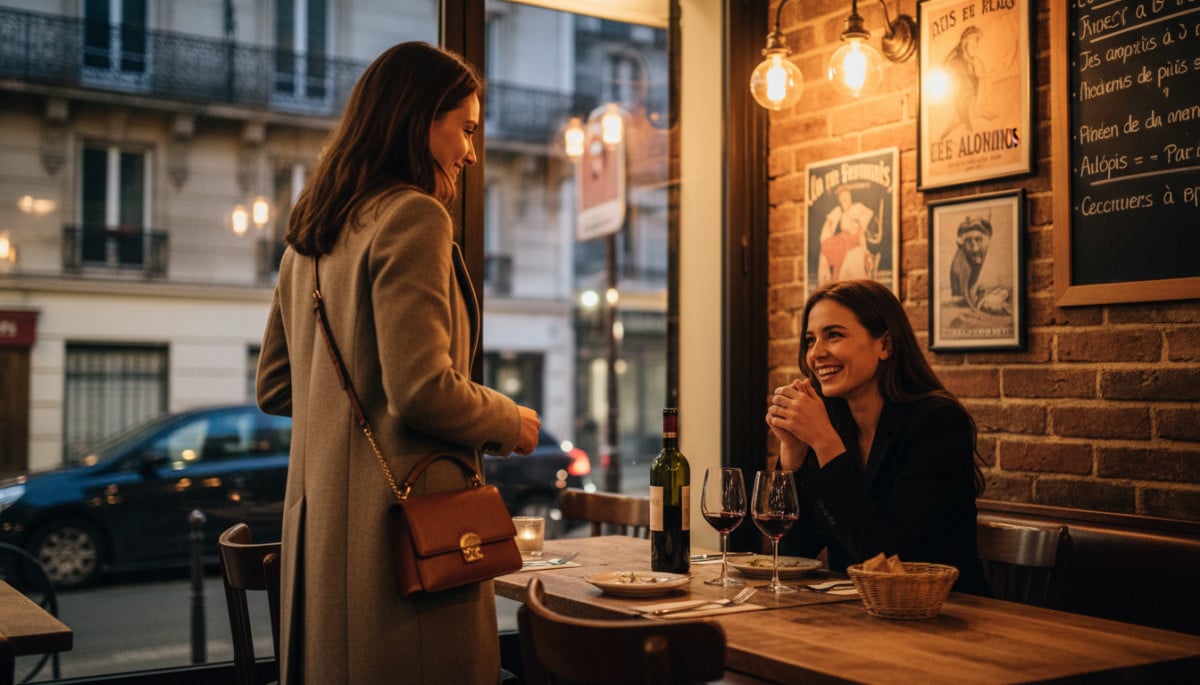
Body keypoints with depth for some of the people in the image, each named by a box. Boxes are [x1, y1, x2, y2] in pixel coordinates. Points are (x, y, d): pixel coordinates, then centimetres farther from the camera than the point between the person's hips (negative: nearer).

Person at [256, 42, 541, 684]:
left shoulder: (309, 235, 14)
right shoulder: (412, 216, -12)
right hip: (401, 526, -9)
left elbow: (274, 387, 20)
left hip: (318, 522, 9)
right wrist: (510, 423, -4)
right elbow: (422, 387, -20)